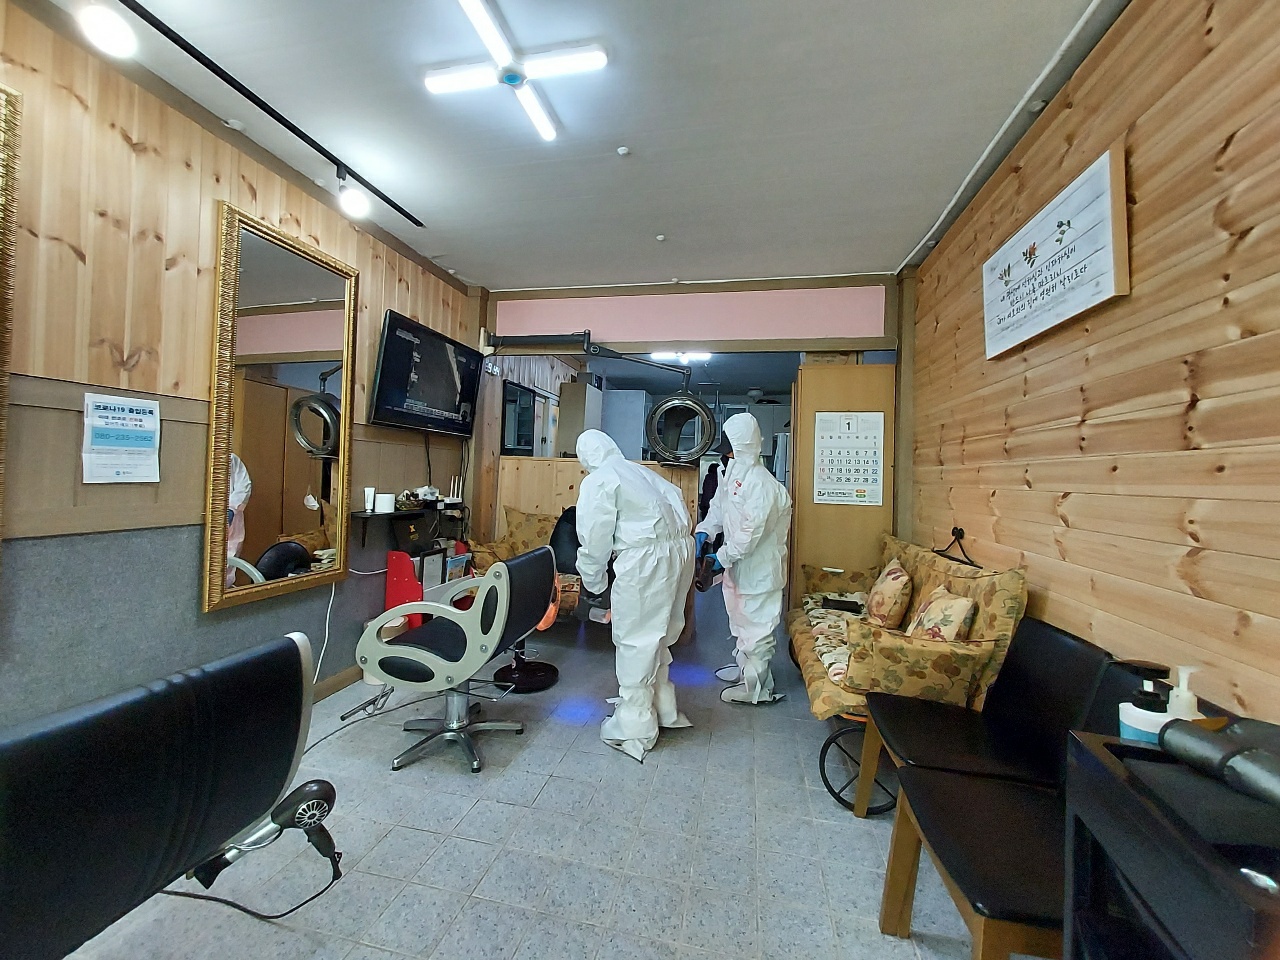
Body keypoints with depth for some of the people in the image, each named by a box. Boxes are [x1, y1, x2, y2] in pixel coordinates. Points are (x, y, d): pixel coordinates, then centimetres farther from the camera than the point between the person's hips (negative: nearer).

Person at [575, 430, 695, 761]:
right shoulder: (640, 471, 21)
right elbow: (676, 500, 17)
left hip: (646, 557, -8)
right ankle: (661, 708, 39)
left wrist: (594, 582, 11)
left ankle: (634, 729, 20)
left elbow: (595, 538, -3)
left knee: (635, 640, 6)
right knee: (658, 634, 23)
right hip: (680, 548, 9)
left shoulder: (597, 480, -1)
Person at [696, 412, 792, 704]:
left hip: (758, 565, -9)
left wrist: (724, 557, -22)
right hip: (739, 563, 9)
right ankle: (744, 665, 43)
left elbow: (751, 530, -28)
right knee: (740, 617, 23)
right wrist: (704, 531, -5)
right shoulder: (733, 472, 3)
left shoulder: (760, 482, -26)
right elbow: (719, 506, 10)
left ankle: (756, 687, 20)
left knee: (757, 623, 5)